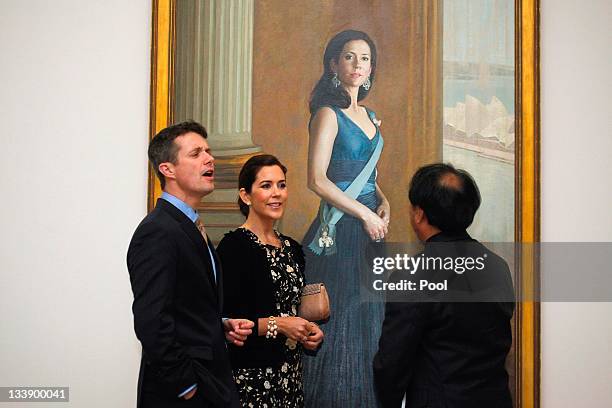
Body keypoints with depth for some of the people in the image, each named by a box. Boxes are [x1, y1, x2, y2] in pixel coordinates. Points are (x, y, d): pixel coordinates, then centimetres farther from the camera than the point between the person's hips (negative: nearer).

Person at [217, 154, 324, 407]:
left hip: (291, 374, 7)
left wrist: (309, 334, 4)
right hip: (249, 377, -7)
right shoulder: (233, 246, -11)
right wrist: (277, 324, -18)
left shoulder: (292, 249, 11)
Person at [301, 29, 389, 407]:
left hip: (370, 226, 8)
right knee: (341, 318, -1)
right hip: (341, 229, -8)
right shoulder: (328, 114, -10)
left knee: (369, 316, 12)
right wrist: (364, 213, -15)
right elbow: (318, 180, -16)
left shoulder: (368, 116, 14)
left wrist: (383, 200, 4)